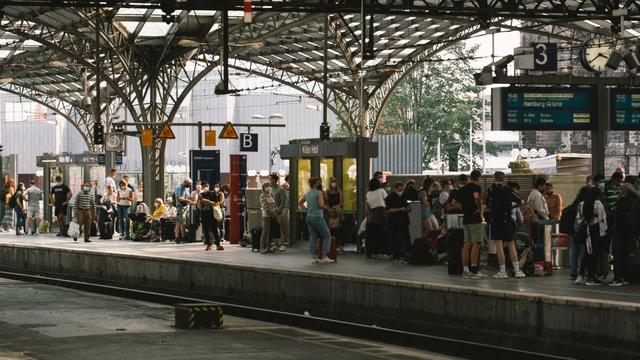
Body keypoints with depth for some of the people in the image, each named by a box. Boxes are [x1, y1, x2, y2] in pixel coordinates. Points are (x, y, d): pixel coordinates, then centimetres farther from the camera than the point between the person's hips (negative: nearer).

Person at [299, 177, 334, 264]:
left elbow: (300, 203, 22)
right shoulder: (319, 193, -12)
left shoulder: (307, 194, 10)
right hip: (317, 217, -7)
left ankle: (315, 257, 7)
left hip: (309, 217, 7)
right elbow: (321, 205, -21)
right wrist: (324, 207, 0)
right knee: (327, 236, 2)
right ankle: (324, 257, -3)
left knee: (313, 237, 8)